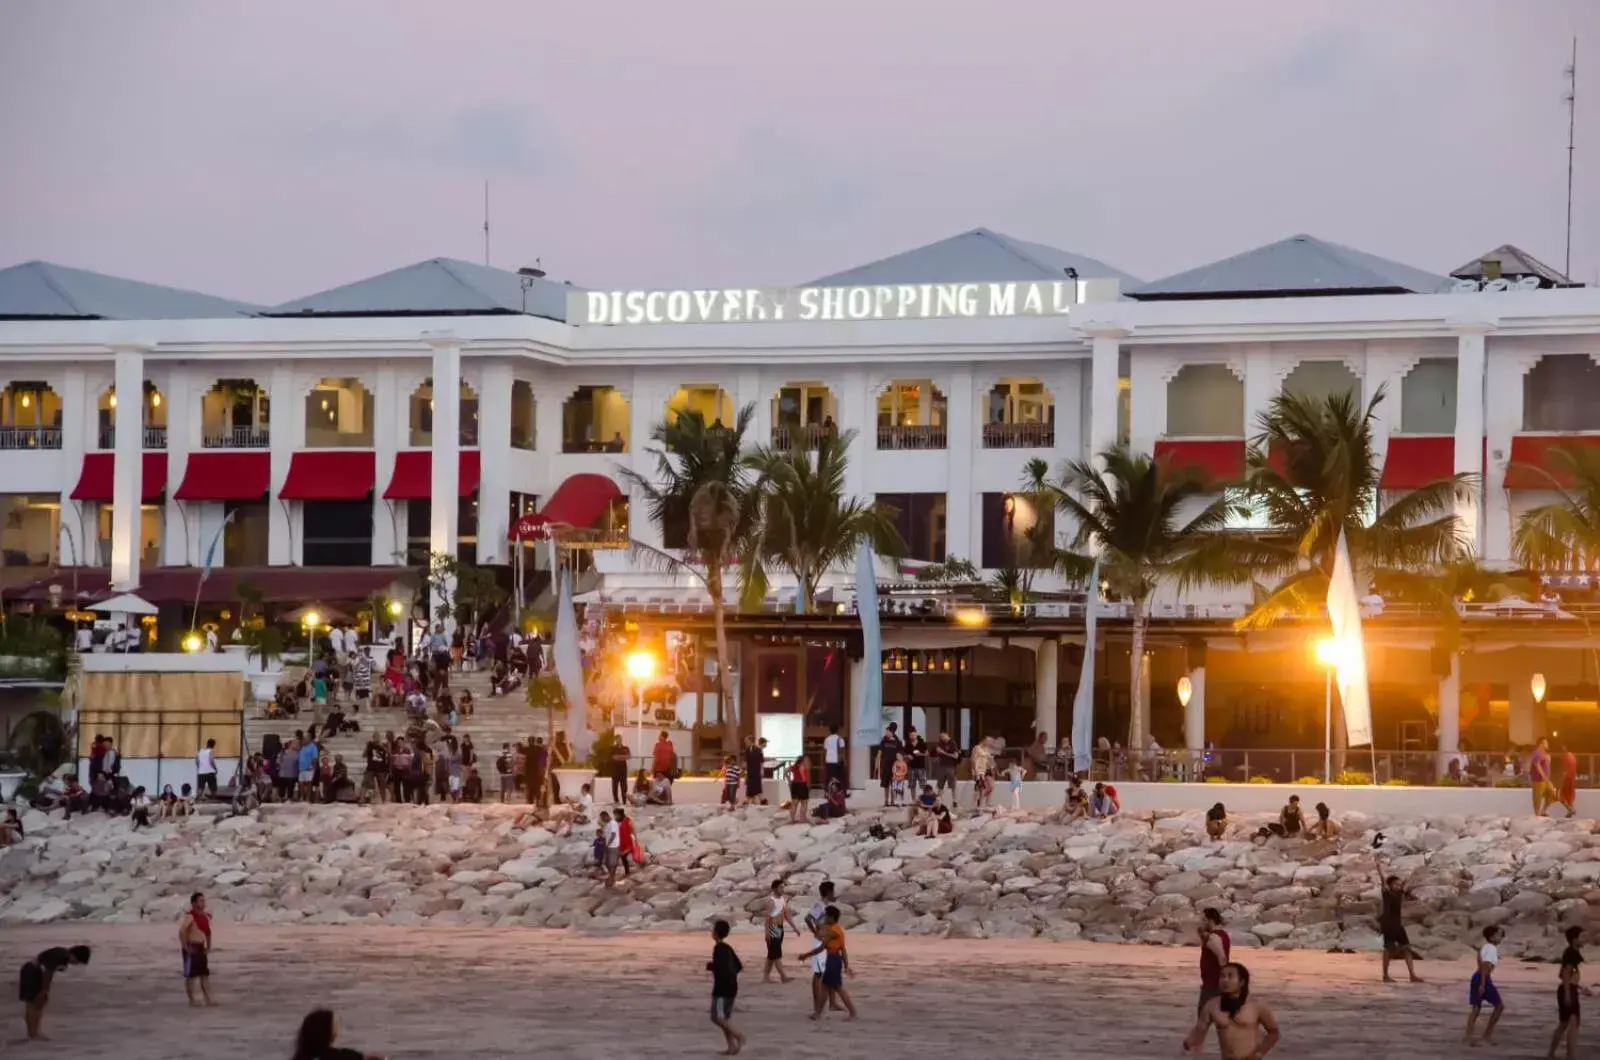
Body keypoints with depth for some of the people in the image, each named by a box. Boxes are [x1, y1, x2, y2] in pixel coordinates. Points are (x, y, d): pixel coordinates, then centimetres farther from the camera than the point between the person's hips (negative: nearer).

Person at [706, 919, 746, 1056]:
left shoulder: (719, 949, -14)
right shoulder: (727, 948, 14)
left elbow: (721, 967, -26)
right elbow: (738, 967, 17)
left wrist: (710, 966, -8)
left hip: (723, 988, -9)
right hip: (730, 987, 9)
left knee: (718, 1017, -7)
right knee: (725, 1018, 11)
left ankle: (739, 1036, -13)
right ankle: (732, 1046, 9)